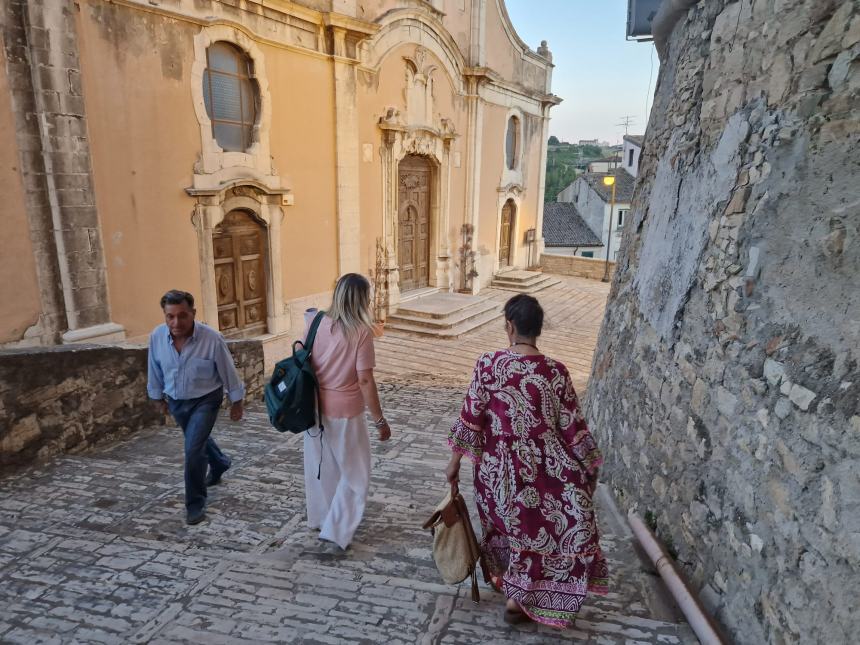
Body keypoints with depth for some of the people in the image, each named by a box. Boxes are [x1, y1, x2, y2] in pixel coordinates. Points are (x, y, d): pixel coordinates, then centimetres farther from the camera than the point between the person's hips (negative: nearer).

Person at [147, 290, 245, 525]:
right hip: (176, 401, 5)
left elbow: (228, 373, -14)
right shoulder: (156, 336, -16)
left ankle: (196, 503, 6)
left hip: (205, 401, -5)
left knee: (193, 449, -15)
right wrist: (160, 397, 14)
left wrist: (236, 403, -5)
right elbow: (155, 371, 2)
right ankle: (220, 464, 57)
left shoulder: (212, 339, -28)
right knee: (199, 439, 26)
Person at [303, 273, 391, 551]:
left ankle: (319, 518, 42)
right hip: (345, 411, -6)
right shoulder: (361, 331, -18)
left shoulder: (316, 322, -4)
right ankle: (335, 530, 14)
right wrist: (380, 420, -11)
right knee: (355, 474, 13)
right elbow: (365, 380, -19)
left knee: (320, 465, 24)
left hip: (315, 406, 6)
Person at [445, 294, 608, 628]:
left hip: (495, 466, 3)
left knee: (505, 521, 27)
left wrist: (455, 460, 3)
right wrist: (590, 465, 8)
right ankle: (517, 600, 24)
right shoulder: (556, 372, -16)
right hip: (539, 467, -3)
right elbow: (572, 428, -8)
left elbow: (470, 416, -8)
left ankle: (500, 574, 48)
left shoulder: (488, 363, -13)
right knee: (537, 528, 16)